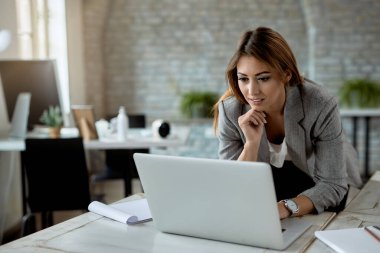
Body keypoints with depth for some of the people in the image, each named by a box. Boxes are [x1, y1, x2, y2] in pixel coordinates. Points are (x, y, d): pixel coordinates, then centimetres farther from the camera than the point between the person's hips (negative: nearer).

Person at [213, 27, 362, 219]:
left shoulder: (320, 106, -30)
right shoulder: (229, 110, -24)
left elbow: (332, 185, -25)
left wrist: (284, 208, -43)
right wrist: (252, 143, -37)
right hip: (268, 183, 2)